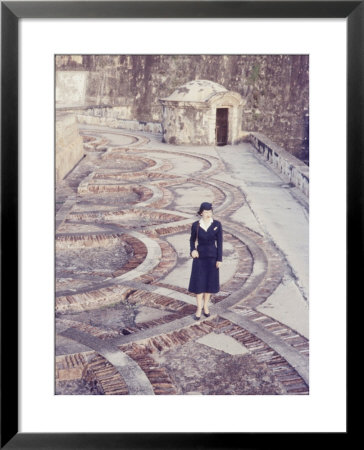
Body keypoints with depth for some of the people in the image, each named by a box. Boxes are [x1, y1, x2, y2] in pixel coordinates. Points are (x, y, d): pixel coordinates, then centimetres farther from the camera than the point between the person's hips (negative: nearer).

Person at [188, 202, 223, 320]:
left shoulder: (217, 224, -8)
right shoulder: (195, 225, -7)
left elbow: (219, 242, -4)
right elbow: (192, 239, 7)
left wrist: (219, 259, -6)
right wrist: (192, 250, -12)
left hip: (212, 256, 1)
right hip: (200, 257, 0)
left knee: (210, 282, 9)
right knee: (198, 282, 0)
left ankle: (205, 306, 27)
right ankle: (199, 309, 12)